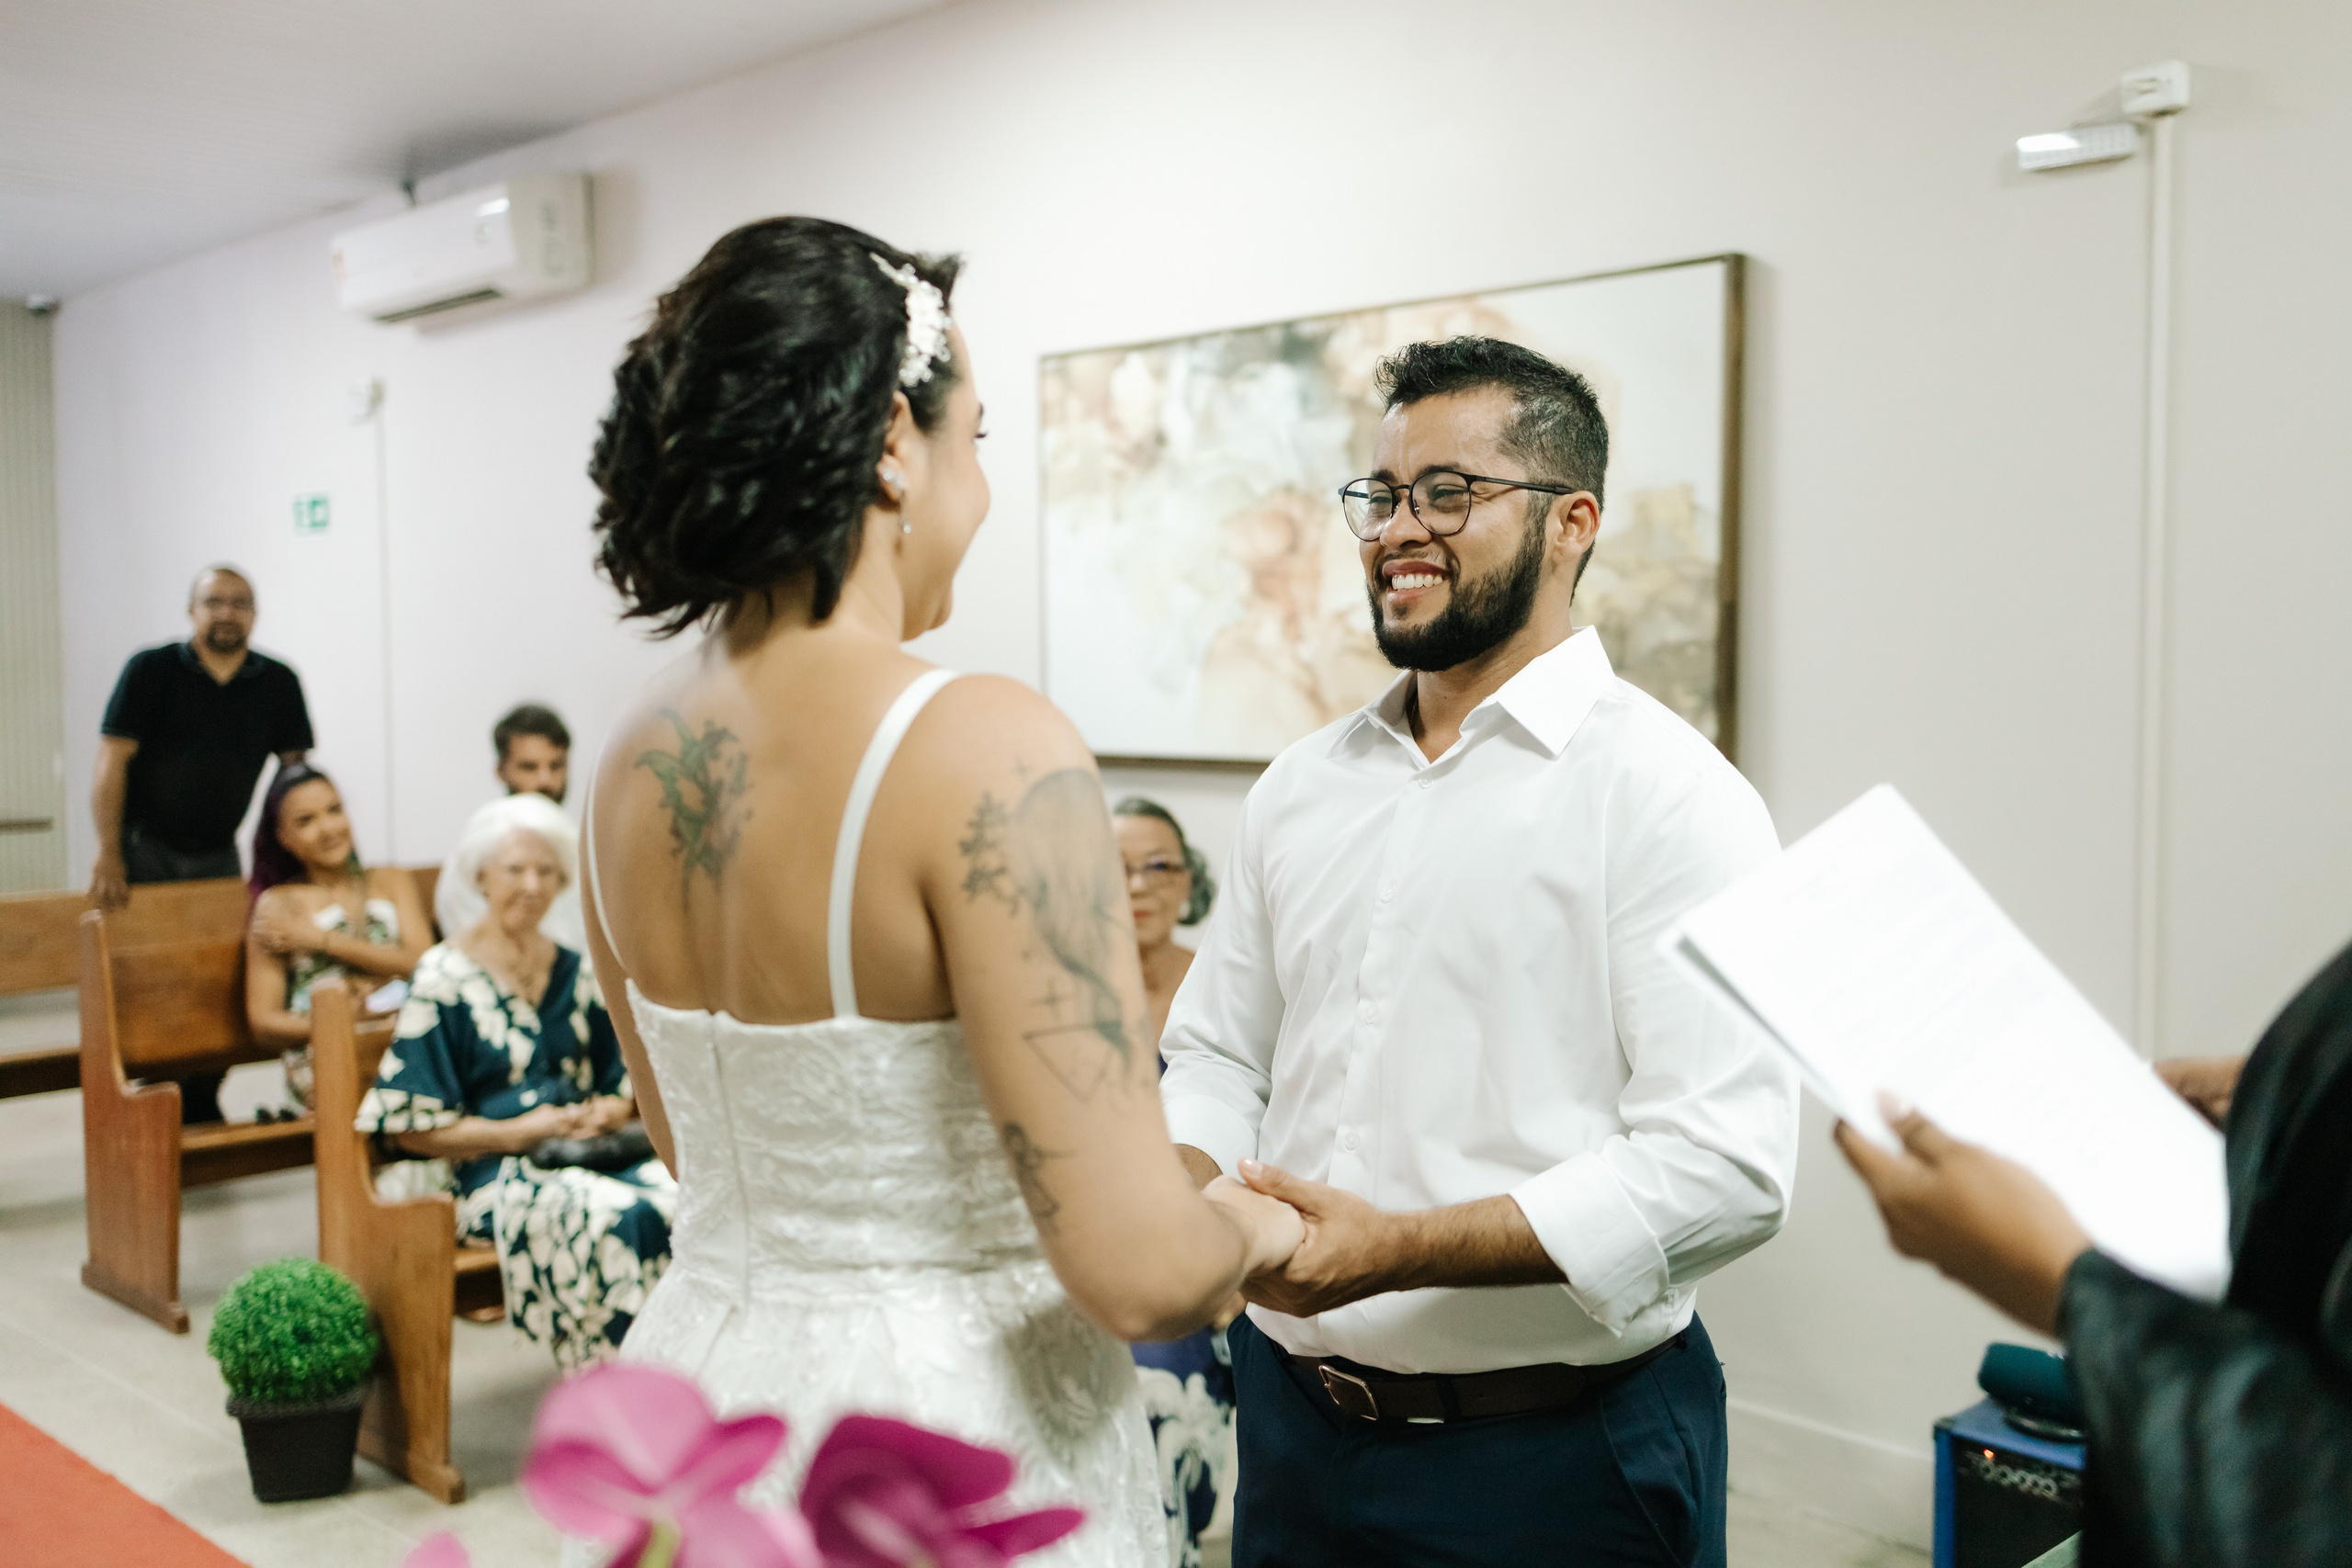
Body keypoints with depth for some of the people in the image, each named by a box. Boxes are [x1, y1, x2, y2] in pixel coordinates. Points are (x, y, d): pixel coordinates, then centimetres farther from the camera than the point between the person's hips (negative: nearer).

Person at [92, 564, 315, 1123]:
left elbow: (295, 769, 4)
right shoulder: (151, 670, -7)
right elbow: (112, 761, -11)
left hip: (217, 856, 3)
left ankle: (200, 1111, 13)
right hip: (145, 850, -2)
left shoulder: (278, 683, -1)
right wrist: (108, 857, -18)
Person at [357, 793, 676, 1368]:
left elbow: (622, 1084, 22)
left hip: (585, 1154, 5)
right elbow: (410, 1126, -4)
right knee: (613, 1217, -35)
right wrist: (520, 1131, -13)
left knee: (682, 1196, -27)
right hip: (488, 1170, -5)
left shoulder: (576, 973, 16)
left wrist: (610, 1111, -2)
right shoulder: (444, 979, -1)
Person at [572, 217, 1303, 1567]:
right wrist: (1255, 1230, -2)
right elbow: (1136, 1268, -25)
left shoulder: (636, 761, 0)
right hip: (951, 1454, -7)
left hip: (705, 1386, 7)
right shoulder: (989, 749, -23)